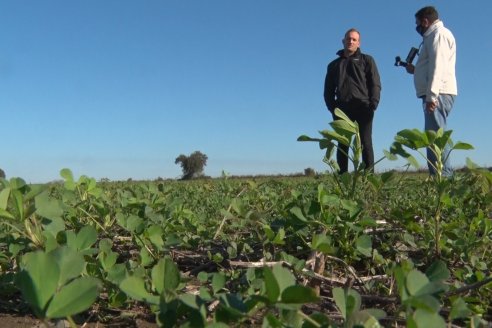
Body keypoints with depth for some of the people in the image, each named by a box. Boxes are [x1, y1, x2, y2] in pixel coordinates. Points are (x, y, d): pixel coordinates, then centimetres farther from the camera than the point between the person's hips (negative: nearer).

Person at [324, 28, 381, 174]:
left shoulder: (367, 60, 16)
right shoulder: (334, 65, 22)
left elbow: (375, 84, 5)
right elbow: (328, 90, 18)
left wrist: (373, 103, -11)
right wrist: (332, 107, 0)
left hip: (363, 107, -2)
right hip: (342, 108, 2)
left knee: (365, 143, -6)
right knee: (342, 144, 0)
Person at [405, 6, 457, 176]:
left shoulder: (439, 33, -3)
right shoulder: (434, 36, 28)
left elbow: (438, 66, -16)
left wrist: (431, 96, -23)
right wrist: (415, 70, 28)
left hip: (438, 94, -10)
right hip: (436, 95, 10)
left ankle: (444, 178, -20)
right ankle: (445, 178, 8)